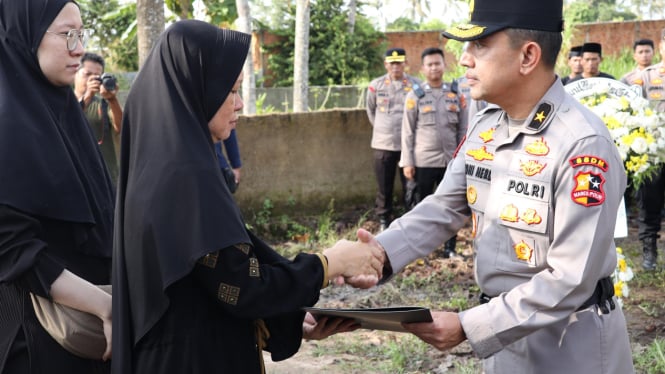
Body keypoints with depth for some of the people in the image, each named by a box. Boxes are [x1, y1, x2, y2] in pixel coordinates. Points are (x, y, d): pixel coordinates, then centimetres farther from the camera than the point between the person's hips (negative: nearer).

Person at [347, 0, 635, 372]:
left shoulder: (583, 145, -24)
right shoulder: (485, 127, 1)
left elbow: (571, 280, -25)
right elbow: (444, 208, 4)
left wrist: (467, 326, -26)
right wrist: (383, 251, -15)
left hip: (571, 342, -6)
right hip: (504, 327, 7)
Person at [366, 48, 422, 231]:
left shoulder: (415, 85, -3)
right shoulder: (376, 85, 3)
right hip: (383, 144, 2)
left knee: (410, 186, 2)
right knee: (384, 187, 9)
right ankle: (383, 221, 21)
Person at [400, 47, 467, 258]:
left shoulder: (456, 95, 7)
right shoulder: (415, 96, 1)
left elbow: (462, 130, 9)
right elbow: (408, 132, -1)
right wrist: (407, 162, -6)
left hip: (451, 161, 2)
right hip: (423, 161, -2)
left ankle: (450, 248, 18)